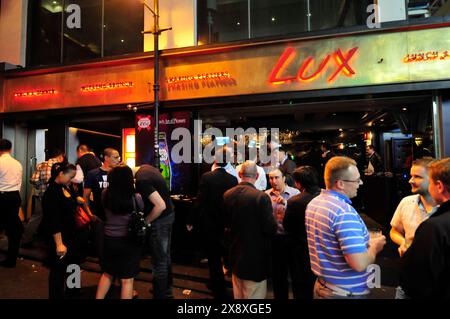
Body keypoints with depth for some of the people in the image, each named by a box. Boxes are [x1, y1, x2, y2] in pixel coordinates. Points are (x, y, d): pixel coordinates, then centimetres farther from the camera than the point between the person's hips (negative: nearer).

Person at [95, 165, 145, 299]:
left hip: (109, 239, 4)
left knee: (107, 274, 25)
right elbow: (141, 213, -1)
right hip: (129, 241, -4)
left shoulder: (105, 194, -11)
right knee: (127, 280, 10)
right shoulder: (136, 197, -20)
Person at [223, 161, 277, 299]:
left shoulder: (227, 195, -6)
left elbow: (226, 223, 6)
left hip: (235, 255, 6)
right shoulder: (261, 197, -23)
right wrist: (274, 222, 1)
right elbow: (271, 229, -20)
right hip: (255, 257, -5)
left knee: (238, 295, 23)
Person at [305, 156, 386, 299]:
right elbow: (359, 264, -29)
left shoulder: (313, 203, 0)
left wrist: (366, 243, 11)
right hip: (347, 292, -7)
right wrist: (375, 247, -10)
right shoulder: (345, 212, -27)